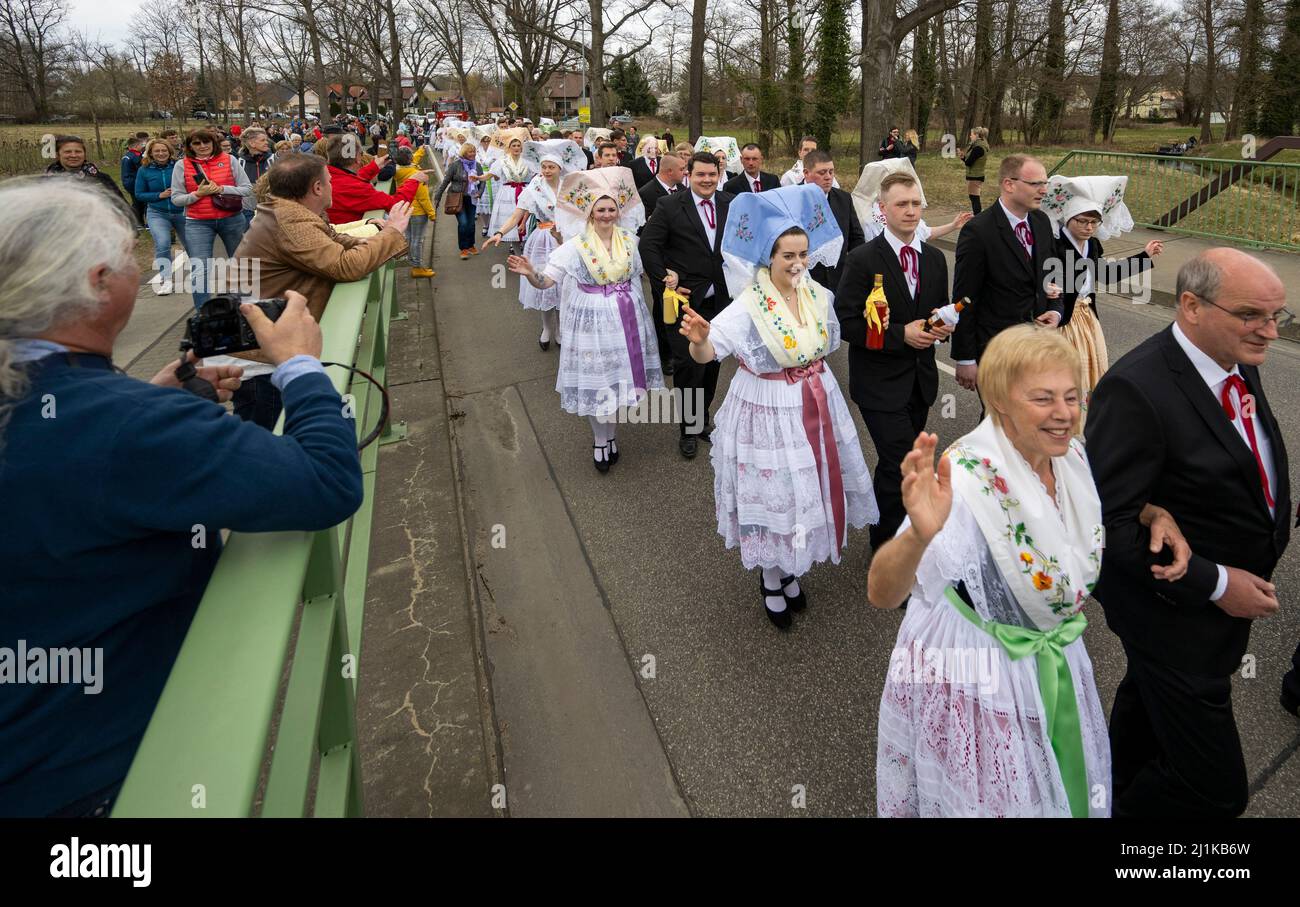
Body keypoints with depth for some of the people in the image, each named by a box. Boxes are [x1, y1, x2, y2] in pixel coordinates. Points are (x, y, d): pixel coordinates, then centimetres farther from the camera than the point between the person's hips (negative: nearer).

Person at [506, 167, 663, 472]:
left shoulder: (630, 241, 2)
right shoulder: (575, 246, -9)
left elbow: (645, 271, 14)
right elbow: (545, 281, -14)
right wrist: (529, 272, -33)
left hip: (626, 319, 3)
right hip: (593, 320, -3)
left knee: (619, 375, 10)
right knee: (596, 377, 3)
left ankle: (610, 434, 30)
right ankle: (600, 439, 23)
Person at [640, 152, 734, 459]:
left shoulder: (731, 204, 4)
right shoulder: (669, 206, -6)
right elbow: (648, 245, -6)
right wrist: (664, 279, -10)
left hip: (720, 299, 4)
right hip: (686, 298, -4)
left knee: (712, 363, 13)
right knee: (689, 364, -5)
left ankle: (702, 419, 32)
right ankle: (688, 428, 12)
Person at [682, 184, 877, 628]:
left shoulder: (819, 295, 0)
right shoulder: (749, 306, -18)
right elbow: (706, 354, -31)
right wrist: (699, 339, -48)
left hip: (815, 407, 6)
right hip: (768, 411, -6)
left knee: (810, 486, 17)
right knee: (774, 492, 6)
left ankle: (792, 571, 42)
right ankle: (772, 581, 31)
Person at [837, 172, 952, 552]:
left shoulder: (935, 258, 8)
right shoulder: (862, 260, -12)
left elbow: (941, 310, 17)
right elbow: (847, 323, -15)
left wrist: (944, 326, -6)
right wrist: (901, 335, -20)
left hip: (921, 380, 6)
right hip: (881, 382, -6)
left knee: (897, 463, 17)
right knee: (902, 466, -8)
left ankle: (891, 531, 36)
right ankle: (887, 545, 11)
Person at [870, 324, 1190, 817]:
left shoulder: (1074, 457, -9)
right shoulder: (968, 479, -30)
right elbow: (882, 594, -41)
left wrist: (1157, 514, -6)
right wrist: (919, 534, -62)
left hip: (1055, 667, 7)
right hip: (973, 678, -7)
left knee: (1065, 793, 27)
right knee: (991, 800, 15)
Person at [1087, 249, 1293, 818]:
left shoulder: (1239, 366, -1)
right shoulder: (1135, 389, -29)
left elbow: (1256, 471, 13)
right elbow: (1110, 524, -28)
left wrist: (1251, 574, 4)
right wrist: (1214, 584, -23)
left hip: (1231, 592, 9)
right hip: (1174, 611, -9)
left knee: (1148, 702, 31)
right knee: (1215, 790, -3)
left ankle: (1119, 792, 56)